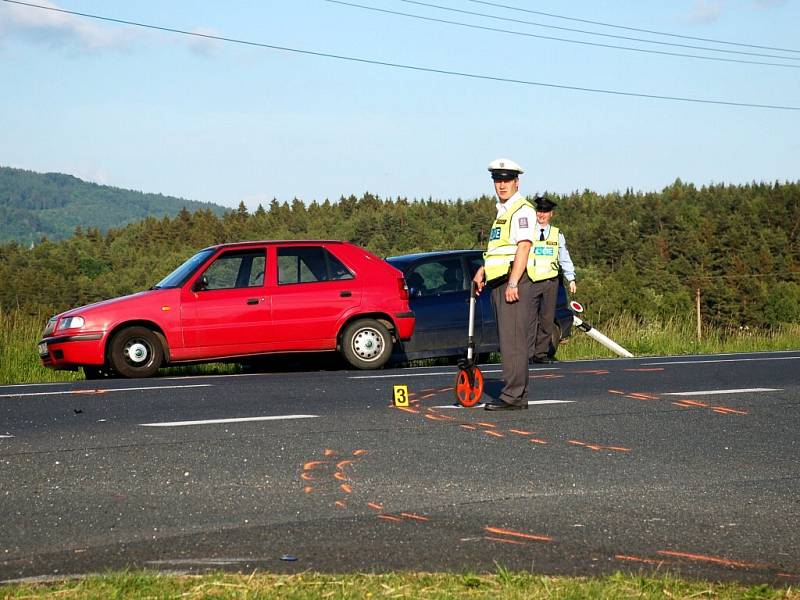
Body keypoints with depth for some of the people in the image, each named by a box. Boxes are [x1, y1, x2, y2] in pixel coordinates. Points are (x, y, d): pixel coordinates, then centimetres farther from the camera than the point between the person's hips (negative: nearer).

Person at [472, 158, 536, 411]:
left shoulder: (522, 210, -9)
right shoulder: (503, 210, 21)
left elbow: (524, 246, -19)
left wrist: (513, 282, -25)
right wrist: (482, 271, 26)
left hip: (514, 280, -10)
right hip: (499, 281, 10)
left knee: (513, 340, -12)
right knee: (509, 341, 10)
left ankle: (513, 397, -14)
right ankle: (519, 395, 14)